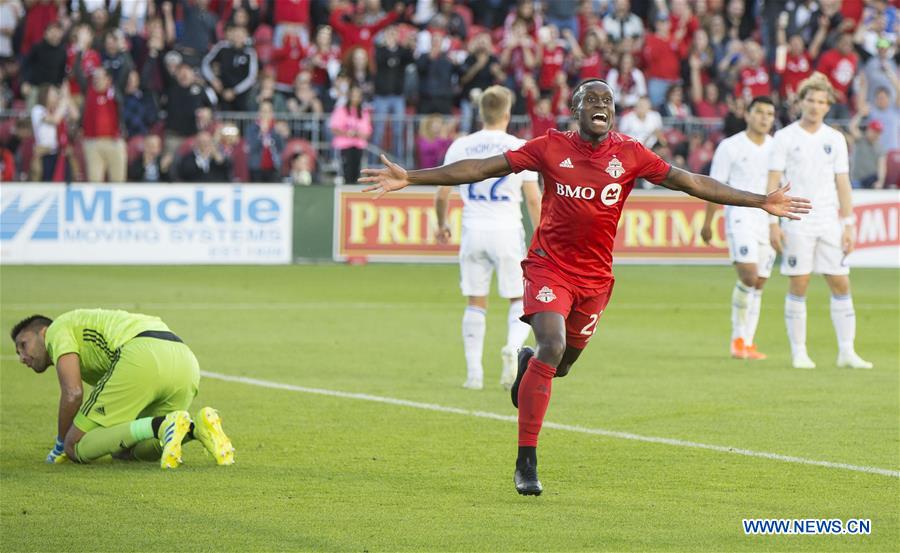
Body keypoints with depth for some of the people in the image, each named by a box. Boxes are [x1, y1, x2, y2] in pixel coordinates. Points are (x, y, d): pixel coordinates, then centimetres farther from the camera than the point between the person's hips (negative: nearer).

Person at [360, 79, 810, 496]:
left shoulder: (630, 154, -1)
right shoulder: (551, 148, -5)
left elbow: (690, 182, 1)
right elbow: (482, 168, -4)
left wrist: (761, 202, -1)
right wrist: (410, 179, -9)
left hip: (595, 275, 3)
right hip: (549, 266, -3)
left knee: (562, 363, 10)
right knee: (552, 347, -22)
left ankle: (529, 362, 52)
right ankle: (526, 463, -15)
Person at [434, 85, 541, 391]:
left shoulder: (460, 147, 4)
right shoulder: (520, 148, -1)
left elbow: (442, 196, 6)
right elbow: (533, 199, -2)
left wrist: (442, 225, 24)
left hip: (473, 229, 2)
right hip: (507, 229, -2)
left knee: (475, 303, 9)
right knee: (520, 300, 8)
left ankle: (474, 373, 5)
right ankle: (513, 347, -21)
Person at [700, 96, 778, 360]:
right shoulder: (730, 147, -1)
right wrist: (707, 223, 0)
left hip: (769, 220, 5)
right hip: (740, 216, -5)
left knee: (759, 284, 6)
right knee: (748, 274, -21)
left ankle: (747, 343, 13)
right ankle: (738, 338, -9)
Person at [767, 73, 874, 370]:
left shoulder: (835, 139, 9)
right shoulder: (785, 137, 0)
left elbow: (843, 184, 10)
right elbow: (773, 182, -2)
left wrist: (849, 225, 4)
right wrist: (773, 224, -9)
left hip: (830, 221, 3)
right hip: (797, 221, -3)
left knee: (841, 284, 0)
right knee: (798, 286, -3)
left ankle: (846, 351, 3)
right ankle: (798, 352, 4)